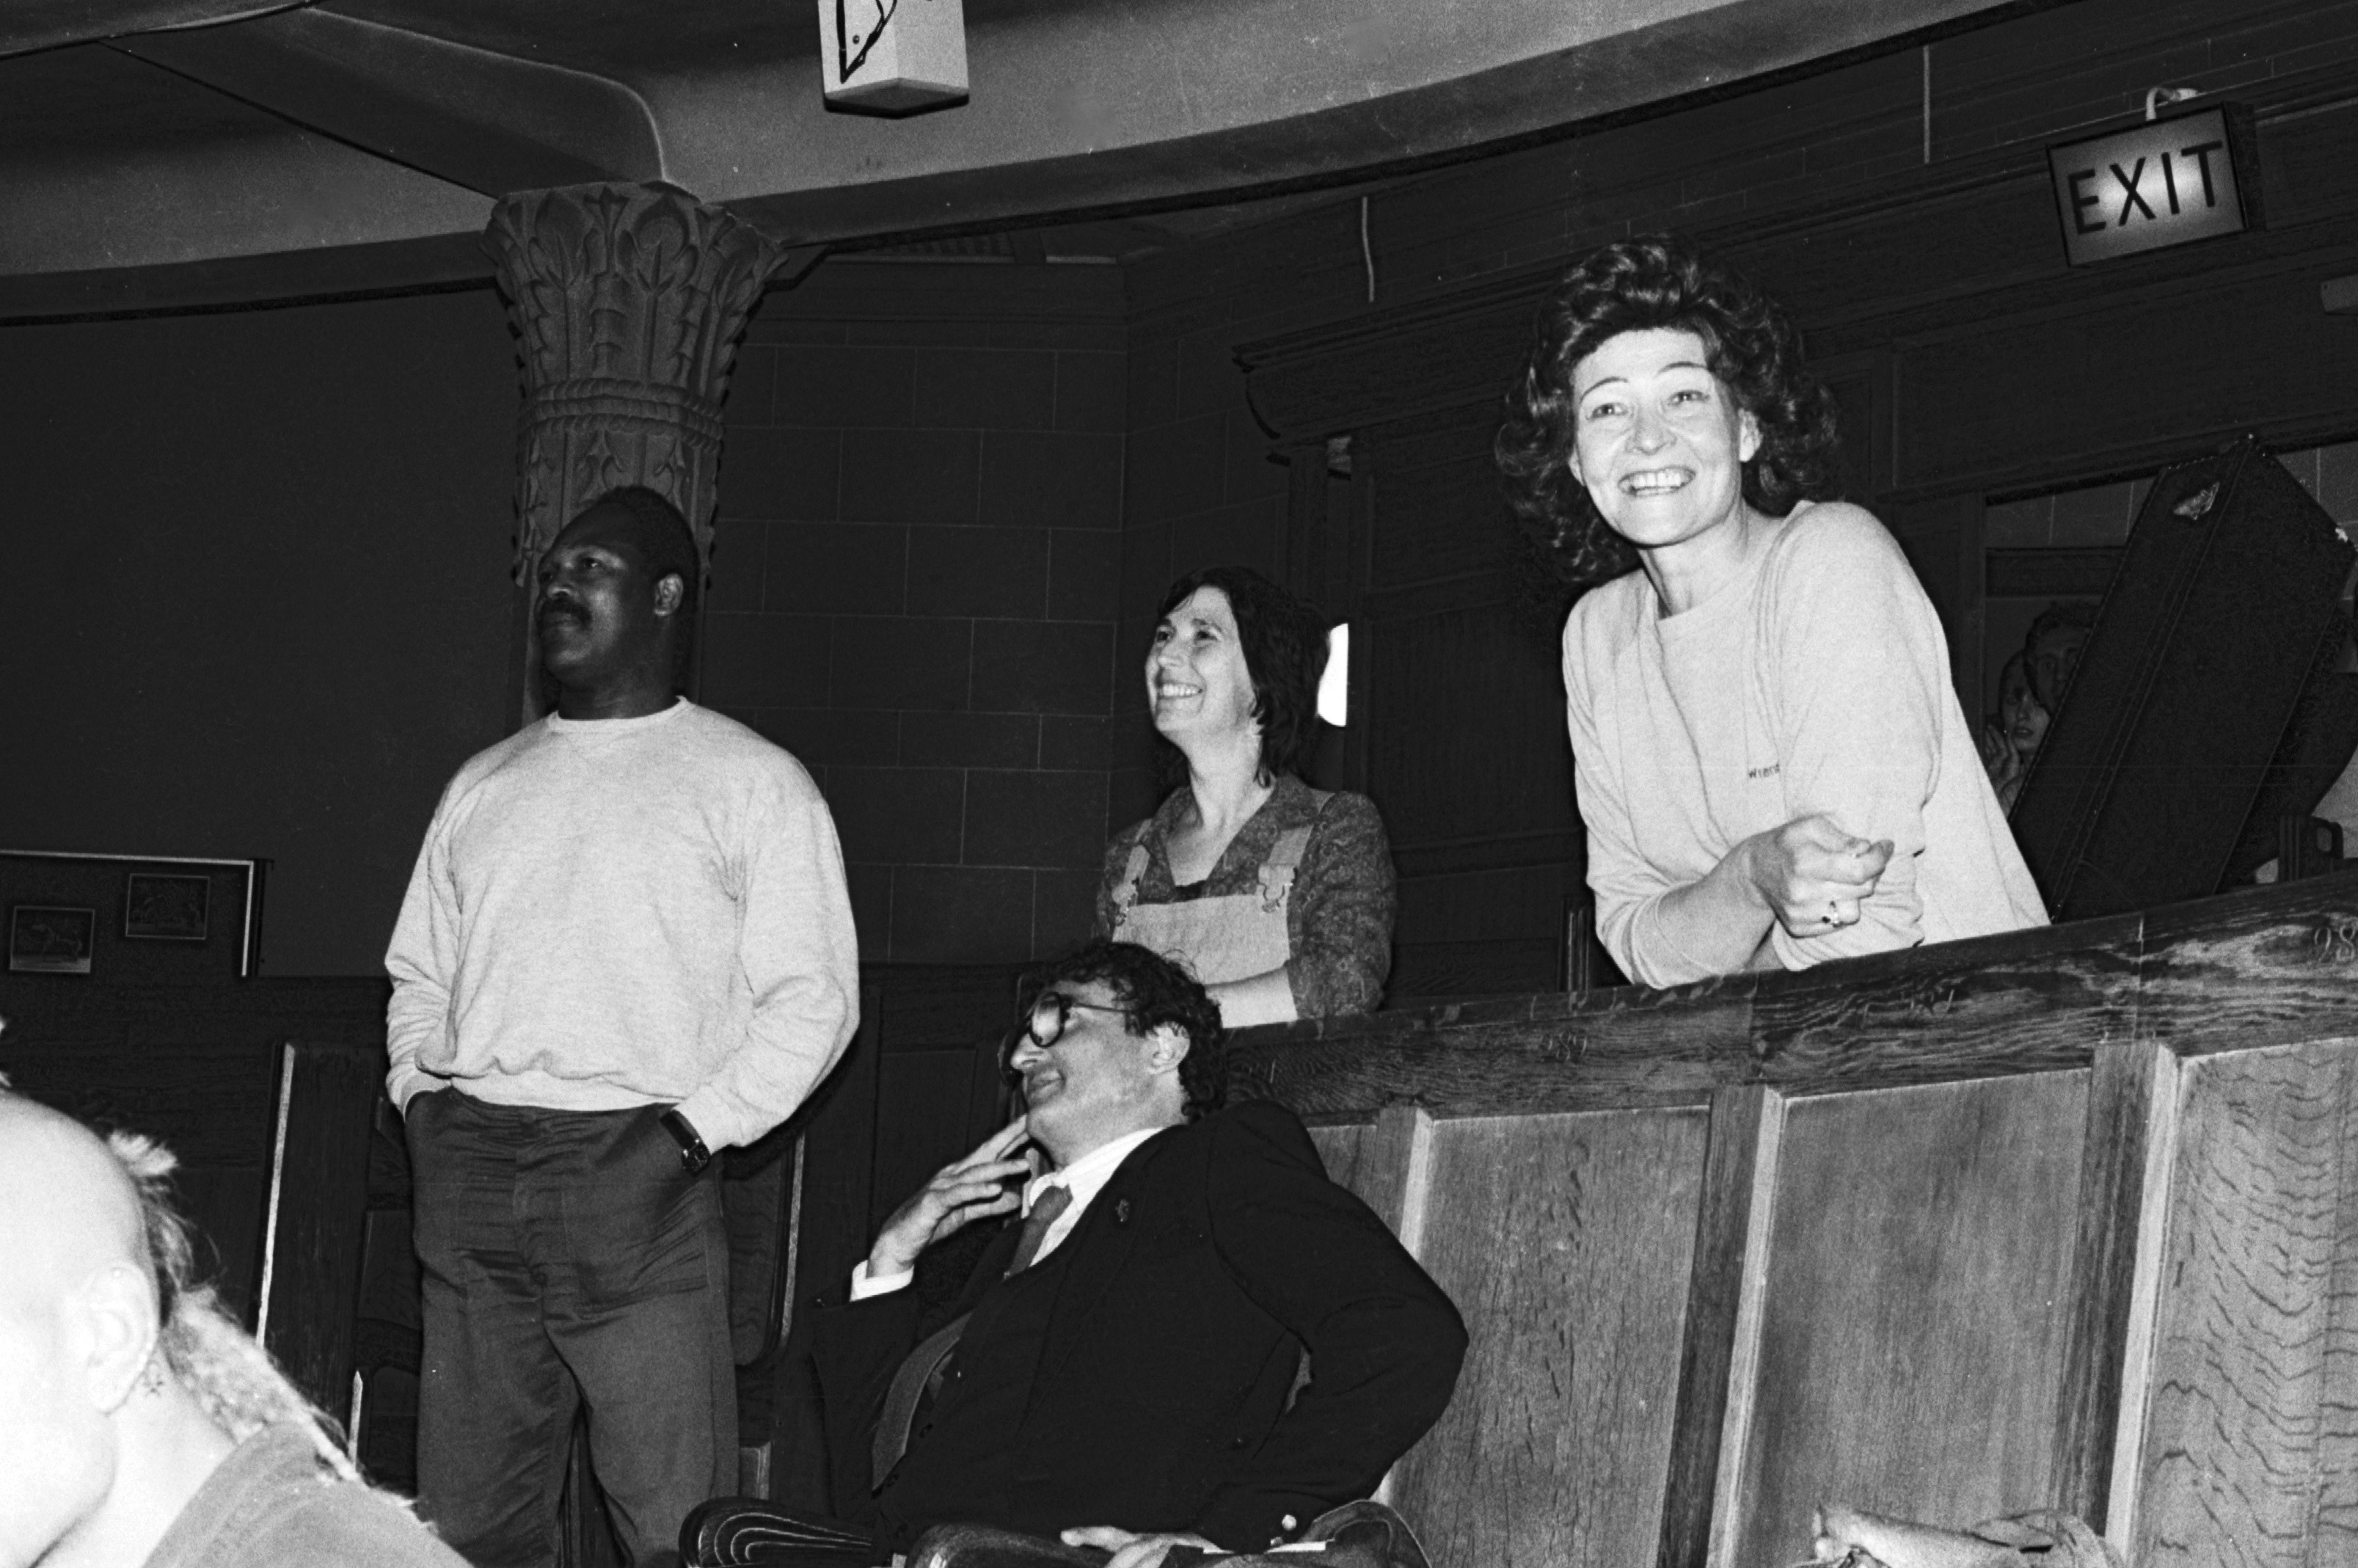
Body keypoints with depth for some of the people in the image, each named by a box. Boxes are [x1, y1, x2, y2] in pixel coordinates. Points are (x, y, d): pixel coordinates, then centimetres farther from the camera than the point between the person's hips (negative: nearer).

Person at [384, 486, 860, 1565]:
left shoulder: (751, 782, 4)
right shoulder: (484, 786, 20)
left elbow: (813, 999, -2)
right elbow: (419, 976, 26)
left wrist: (690, 1130, -12)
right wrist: (420, 1090, 7)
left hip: (639, 1180, -5)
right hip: (469, 1181, 5)